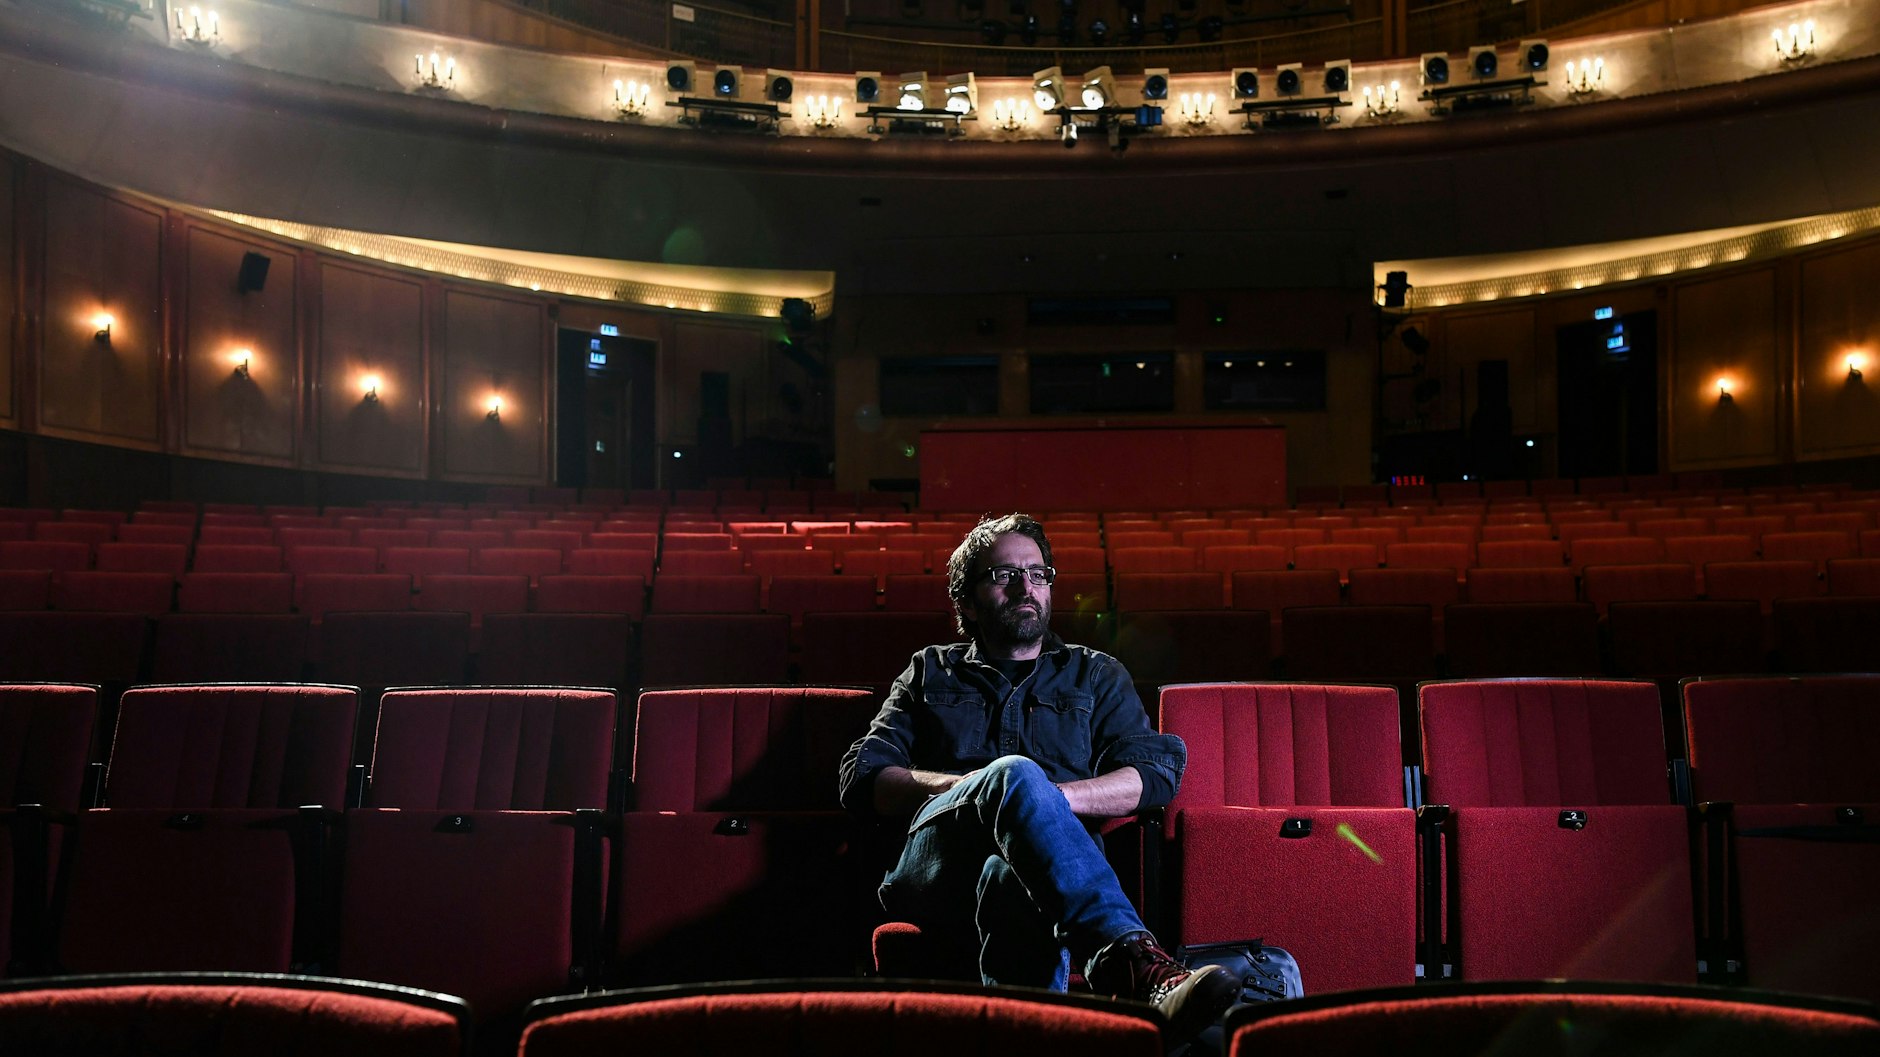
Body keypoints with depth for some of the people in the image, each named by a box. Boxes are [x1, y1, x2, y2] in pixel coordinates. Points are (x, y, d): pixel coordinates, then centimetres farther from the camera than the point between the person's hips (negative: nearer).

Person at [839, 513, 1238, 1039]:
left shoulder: (1095, 674, 29)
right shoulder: (932, 671, 30)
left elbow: (1155, 772, 11)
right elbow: (861, 778, 16)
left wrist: (1051, 797, -7)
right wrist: (957, 787, -4)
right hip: (938, 868, 0)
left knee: (1012, 881, -39)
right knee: (1014, 773, -35)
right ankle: (1131, 959, -56)